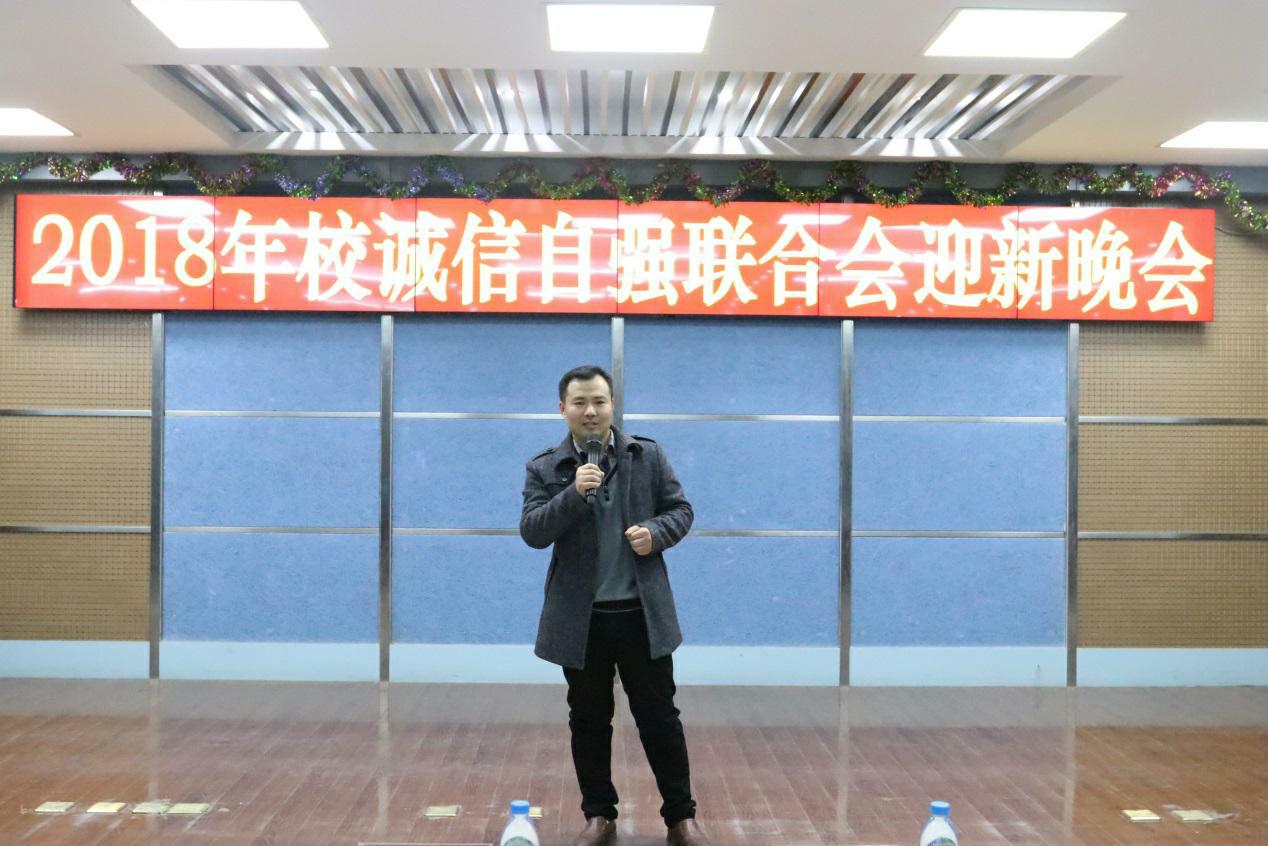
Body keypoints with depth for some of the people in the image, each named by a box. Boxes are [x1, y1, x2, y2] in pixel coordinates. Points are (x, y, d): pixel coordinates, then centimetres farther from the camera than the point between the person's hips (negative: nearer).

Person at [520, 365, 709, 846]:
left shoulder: (649, 455, 3)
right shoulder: (544, 468, -1)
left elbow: (680, 509, 7)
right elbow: (532, 533, -10)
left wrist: (656, 533, -13)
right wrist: (575, 493, -23)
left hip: (643, 613, 0)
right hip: (580, 619, 0)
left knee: (659, 718, 6)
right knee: (589, 722, 10)